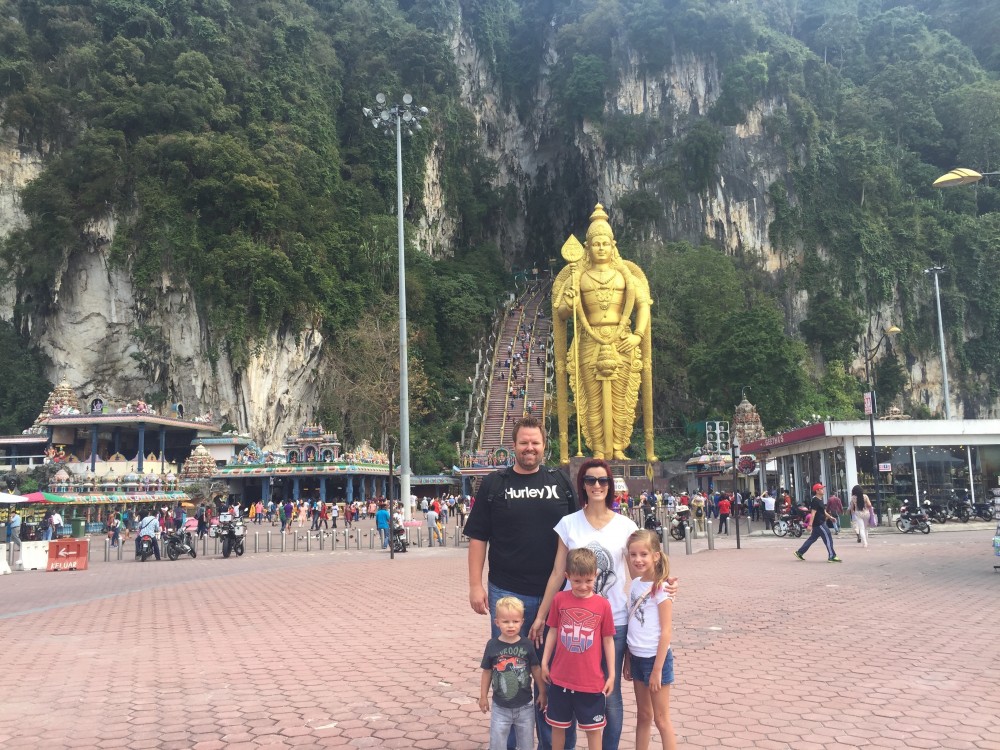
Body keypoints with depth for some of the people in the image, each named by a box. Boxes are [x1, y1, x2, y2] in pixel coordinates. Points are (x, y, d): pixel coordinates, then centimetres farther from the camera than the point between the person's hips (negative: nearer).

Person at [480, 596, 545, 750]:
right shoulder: (492, 645, -10)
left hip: (525, 706, 1)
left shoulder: (527, 645, -9)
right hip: (500, 707, -1)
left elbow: (536, 669, 2)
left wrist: (542, 693, 7)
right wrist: (483, 696, 5)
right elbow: (487, 672, 0)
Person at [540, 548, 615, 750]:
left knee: (594, 728, 10)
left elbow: (608, 640, -1)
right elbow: (552, 632, 5)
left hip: (592, 681, -1)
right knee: (558, 725, 16)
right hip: (560, 678, 2)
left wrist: (611, 674, 2)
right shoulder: (559, 599, -5)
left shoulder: (603, 605, -9)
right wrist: (544, 663, 7)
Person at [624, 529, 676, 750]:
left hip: (656, 658, -6)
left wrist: (657, 669, -16)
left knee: (661, 718, 3)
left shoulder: (661, 589, -15)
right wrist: (628, 660, 10)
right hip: (637, 658, 6)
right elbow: (632, 626, 9)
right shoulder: (635, 585, 4)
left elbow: (666, 631, -16)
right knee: (643, 716, 16)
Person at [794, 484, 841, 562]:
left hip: (821, 523, 10)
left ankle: (799, 552, 19)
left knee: (812, 538, 14)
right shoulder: (815, 501, -17)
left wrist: (830, 517, 19)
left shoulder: (820, 500, 15)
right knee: (828, 538, -6)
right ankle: (832, 557, -1)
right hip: (818, 523, -10)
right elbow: (813, 513, -22)